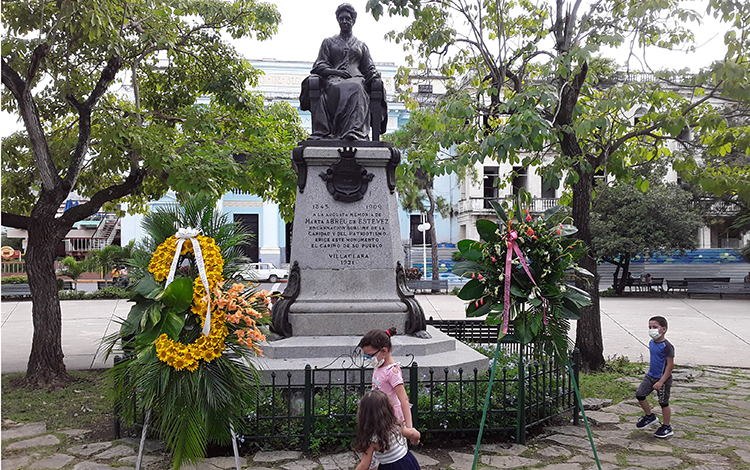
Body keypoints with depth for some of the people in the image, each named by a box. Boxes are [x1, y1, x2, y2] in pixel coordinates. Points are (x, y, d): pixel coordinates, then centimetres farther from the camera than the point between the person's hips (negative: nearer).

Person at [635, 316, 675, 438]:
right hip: (650, 376, 8)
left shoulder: (667, 346, -21)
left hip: (663, 378, -7)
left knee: (663, 403, 5)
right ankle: (649, 416, 22)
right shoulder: (652, 343, 4)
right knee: (640, 394, 1)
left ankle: (667, 427, 22)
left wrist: (661, 382, -24)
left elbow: (670, 365, -22)